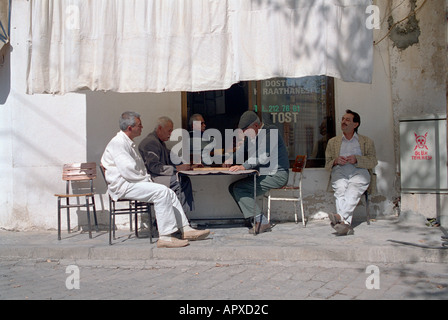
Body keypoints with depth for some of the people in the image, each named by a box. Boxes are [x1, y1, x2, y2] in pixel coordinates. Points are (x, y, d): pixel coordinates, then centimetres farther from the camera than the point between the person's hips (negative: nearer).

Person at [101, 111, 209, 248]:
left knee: (170, 193, 1)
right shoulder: (117, 143, -13)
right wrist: (146, 180, -11)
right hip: (123, 186, -10)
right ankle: (165, 237, -27)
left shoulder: (129, 143, 22)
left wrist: (147, 179, 9)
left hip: (135, 182, 10)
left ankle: (185, 229, 3)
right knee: (161, 191, -25)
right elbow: (127, 170, -22)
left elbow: (140, 168, 28)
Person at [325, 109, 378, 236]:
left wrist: (357, 159, -7)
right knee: (340, 191, -34)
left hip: (359, 172, -1)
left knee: (352, 191, -36)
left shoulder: (367, 141, 25)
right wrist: (336, 161, -1)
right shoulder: (332, 142, 30)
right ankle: (346, 223, -52)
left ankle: (340, 216, -57)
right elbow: (327, 164, 23)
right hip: (339, 172, 1)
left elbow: (373, 162, 11)